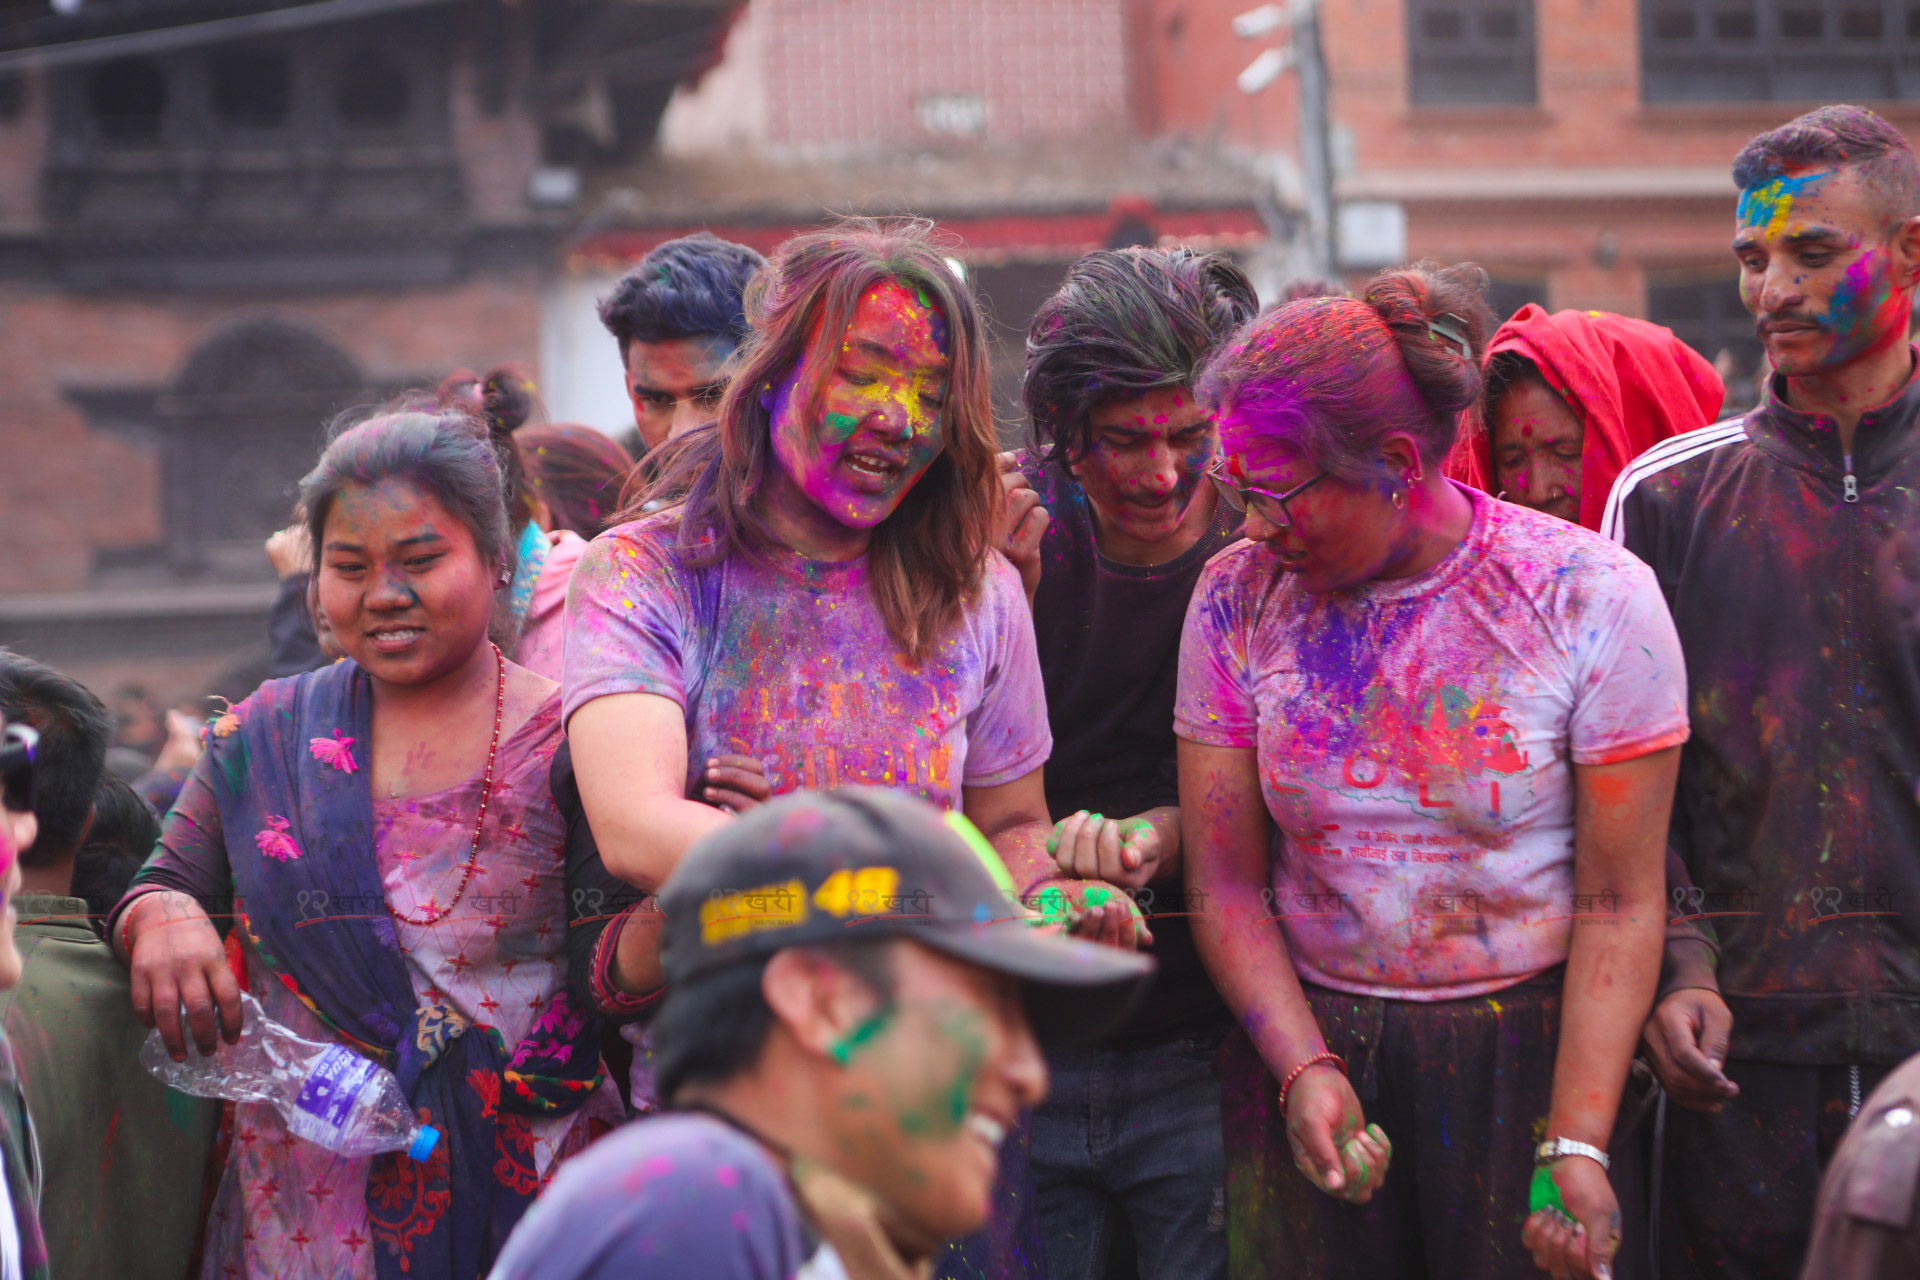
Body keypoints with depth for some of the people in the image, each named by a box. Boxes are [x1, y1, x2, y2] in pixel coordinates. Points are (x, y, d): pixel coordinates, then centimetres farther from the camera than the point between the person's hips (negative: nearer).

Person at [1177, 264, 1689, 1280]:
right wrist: (1305, 1069, -16)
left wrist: (1577, 1144, -19)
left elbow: (1620, 904, -11)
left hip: (1529, 1050, -2)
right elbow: (1226, 884, -1)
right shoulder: (1238, 599, -2)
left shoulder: (1594, 598, -11)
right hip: (1303, 1044, 2)